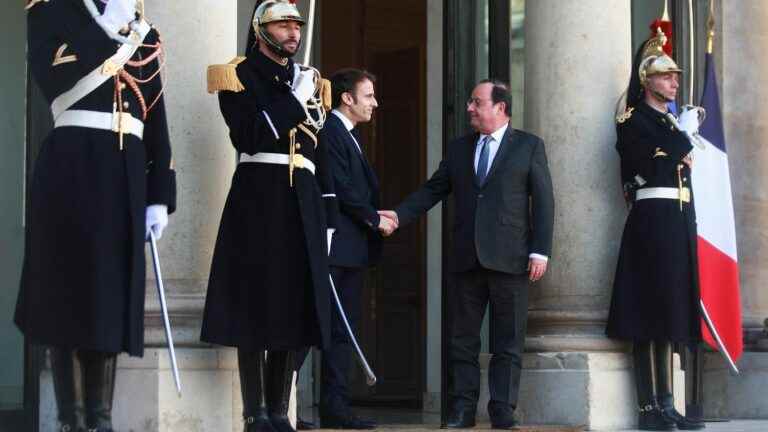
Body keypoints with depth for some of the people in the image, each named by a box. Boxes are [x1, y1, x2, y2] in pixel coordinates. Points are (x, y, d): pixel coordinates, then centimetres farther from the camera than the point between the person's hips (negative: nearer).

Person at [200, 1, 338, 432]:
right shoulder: (239, 76, 2)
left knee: (297, 310, 4)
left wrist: (329, 218, 13)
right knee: (255, 308, -5)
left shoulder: (307, 80, 19)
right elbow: (250, 135, -13)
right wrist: (295, 102, -9)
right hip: (258, 199, -6)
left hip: (304, 203, 6)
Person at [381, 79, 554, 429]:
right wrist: (399, 215, -2)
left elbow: (543, 200, -1)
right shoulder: (459, 149, 14)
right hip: (467, 257, 4)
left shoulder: (529, 146, 3)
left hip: (509, 257, -4)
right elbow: (433, 190, 13)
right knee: (463, 339, 5)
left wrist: (540, 251, -9)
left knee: (508, 341, 0)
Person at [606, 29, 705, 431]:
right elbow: (650, 166, -13)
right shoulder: (631, 121, -4)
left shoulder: (672, 122, 21)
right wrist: (684, 134, -2)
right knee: (649, 312, -9)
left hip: (679, 221, 8)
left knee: (669, 310, 8)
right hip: (651, 219, -8)